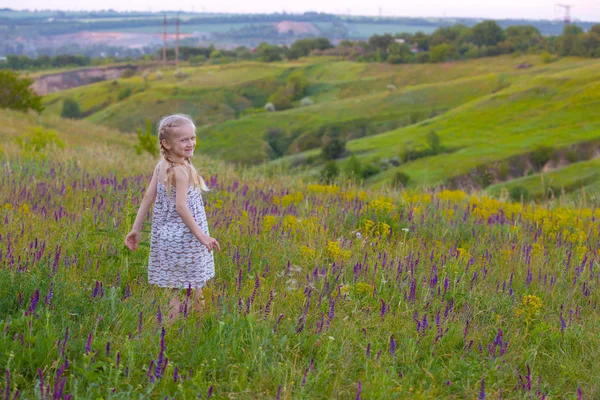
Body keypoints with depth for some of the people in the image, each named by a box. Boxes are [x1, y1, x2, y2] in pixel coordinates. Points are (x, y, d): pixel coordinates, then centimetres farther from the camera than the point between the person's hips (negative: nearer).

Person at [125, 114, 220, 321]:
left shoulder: (160, 166, 4)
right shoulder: (182, 171, -20)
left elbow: (148, 198, 6)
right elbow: (181, 207, -24)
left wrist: (135, 229, 11)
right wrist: (202, 236, -21)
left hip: (165, 236, 8)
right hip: (185, 238, -8)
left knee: (174, 287, 15)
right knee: (193, 288, 3)